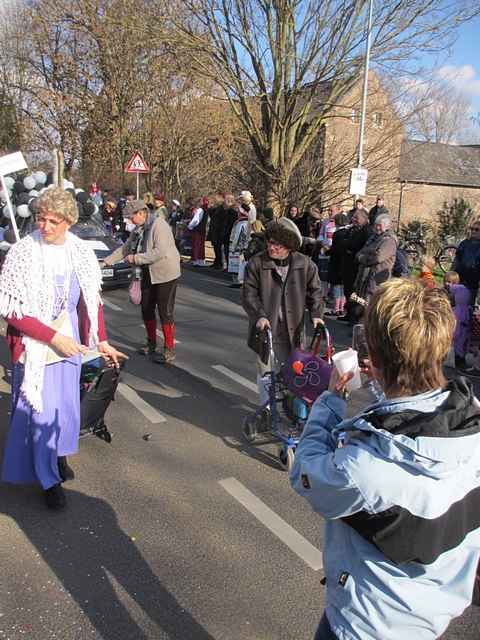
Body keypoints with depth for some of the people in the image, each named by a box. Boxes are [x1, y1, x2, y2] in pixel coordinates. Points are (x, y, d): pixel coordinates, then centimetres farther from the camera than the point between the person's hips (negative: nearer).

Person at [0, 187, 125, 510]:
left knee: (67, 402, 17)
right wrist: (53, 337, -20)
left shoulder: (80, 251, -2)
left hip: (70, 341, 4)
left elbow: (92, 300, 7)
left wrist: (102, 341, 7)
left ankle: (59, 454, 44)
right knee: (42, 409, 3)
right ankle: (49, 479, 22)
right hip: (35, 346, -4)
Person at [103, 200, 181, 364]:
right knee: (147, 310, 14)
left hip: (166, 274, -9)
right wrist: (107, 261, 10)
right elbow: (125, 248, 18)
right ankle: (151, 344, 30)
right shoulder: (138, 229, 11)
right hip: (148, 275, 9)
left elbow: (160, 251, -27)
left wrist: (135, 258, -20)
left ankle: (169, 350, 4)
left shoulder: (159, 225, -17)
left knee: (165, 312, -5)